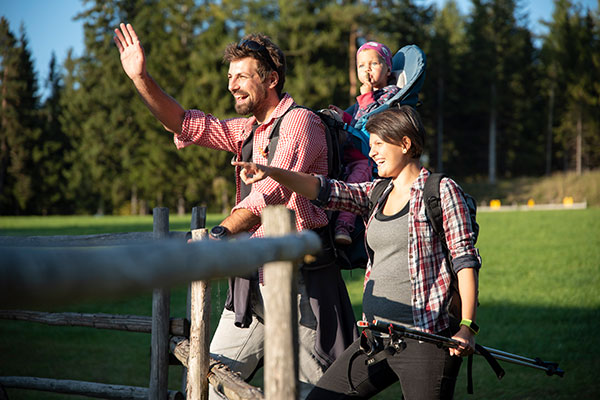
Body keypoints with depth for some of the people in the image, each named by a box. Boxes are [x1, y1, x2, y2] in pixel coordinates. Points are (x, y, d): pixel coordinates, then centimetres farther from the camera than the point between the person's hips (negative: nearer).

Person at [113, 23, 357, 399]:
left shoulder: (299, 121, -9)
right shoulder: (248, 130, 18)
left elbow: (273, 191, -22)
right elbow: (188, 125, 13)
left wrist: (221, 233, -32)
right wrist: (141, 78, 2)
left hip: (299, 275, -8)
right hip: (253, 275, 8)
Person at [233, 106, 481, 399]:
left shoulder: (442, 191, -3)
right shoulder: (377, 193, 15)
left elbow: (465, 259, -7)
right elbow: (326, 190, 4)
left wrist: (466, 326, -14)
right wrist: (271, 173, -11)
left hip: (425, 339, -7)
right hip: (376, 337, 7)